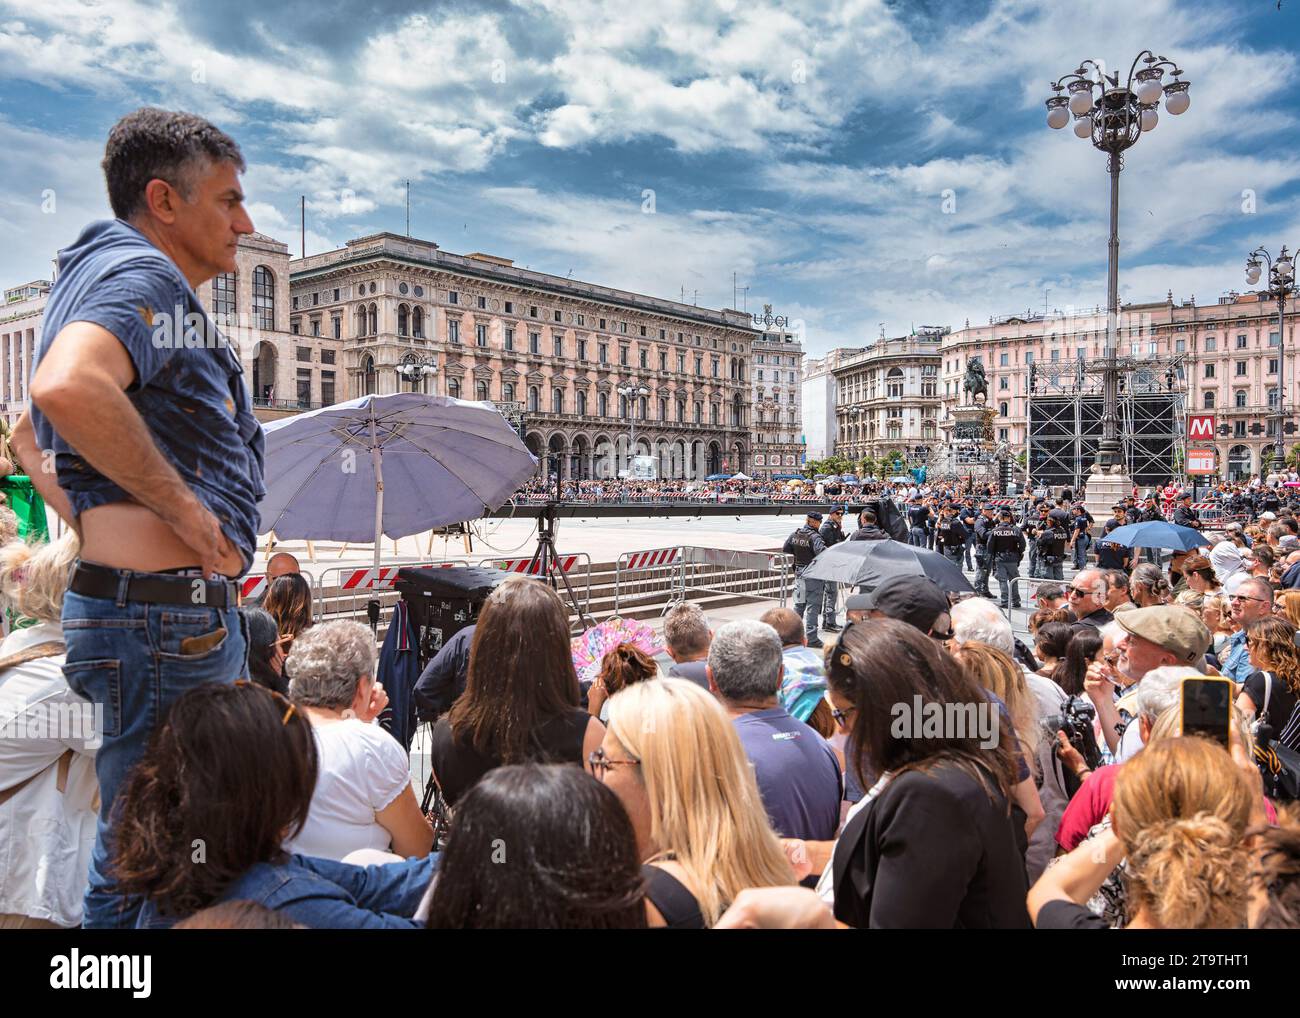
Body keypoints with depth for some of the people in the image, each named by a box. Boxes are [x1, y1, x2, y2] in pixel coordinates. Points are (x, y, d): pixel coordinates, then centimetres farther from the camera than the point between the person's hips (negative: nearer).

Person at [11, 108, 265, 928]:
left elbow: (30, 436, 29)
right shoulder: (142, 273, -11)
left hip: (173, 606, 11)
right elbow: (67, 387, -33)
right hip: (171, 610, -11)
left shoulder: (101, 273, 23)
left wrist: (101, 530, 18)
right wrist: (182, 506, -22)